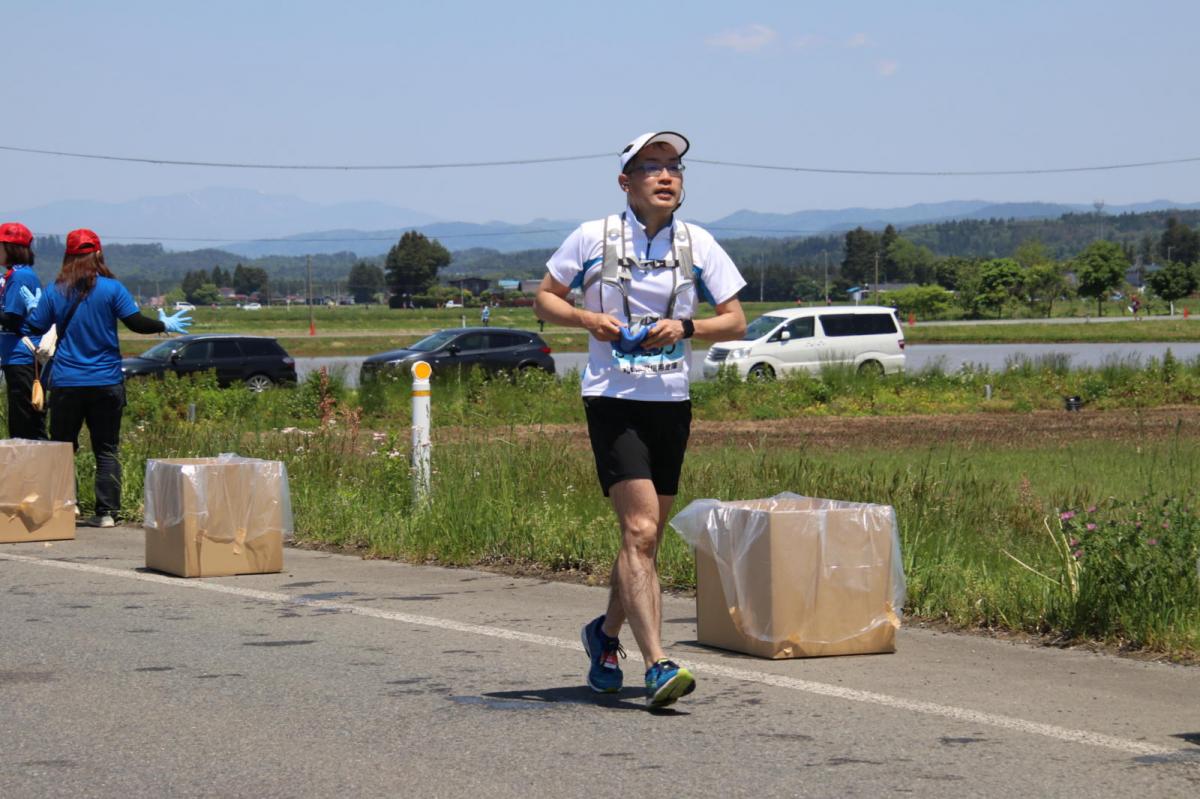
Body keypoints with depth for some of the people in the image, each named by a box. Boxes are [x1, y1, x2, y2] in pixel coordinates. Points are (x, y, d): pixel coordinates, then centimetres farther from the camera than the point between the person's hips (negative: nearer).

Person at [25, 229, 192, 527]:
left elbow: (37, 327, 5)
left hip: (66, 383, 1)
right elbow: (136, 322, -9)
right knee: (106, 450, 6)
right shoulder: (111, 288, -6)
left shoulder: (55, 291, -1)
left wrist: (33, 306, 25)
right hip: (106, 383, -1)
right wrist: (165, 325, 9)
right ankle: (106, 511, 0)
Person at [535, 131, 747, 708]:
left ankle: (606, 633, 38)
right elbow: (544, 298, 8)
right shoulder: (593, 238, -3)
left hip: (672, 402, 4)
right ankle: (657, 666, -23)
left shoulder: (698, 244, 4)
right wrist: (586, 319, -12)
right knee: (639, 530, -17)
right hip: (613, 399, -4)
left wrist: (686, 327, -12)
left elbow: (736, 321, 6)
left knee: (647, 537, 13)